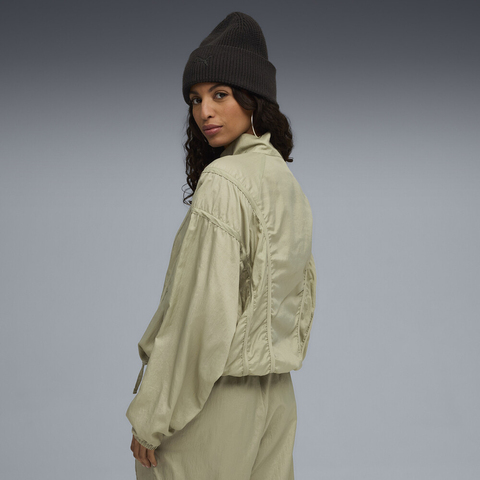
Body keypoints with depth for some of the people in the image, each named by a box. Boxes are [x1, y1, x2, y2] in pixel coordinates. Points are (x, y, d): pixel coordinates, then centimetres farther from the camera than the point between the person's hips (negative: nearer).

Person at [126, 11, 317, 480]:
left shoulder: (223, 182, -18)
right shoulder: (286, 179, 8)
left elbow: (204, 309, -21)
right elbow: (303, 290, 15)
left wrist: (151, 416, -15)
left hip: (216, 393, -8)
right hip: (277, 392, 8)